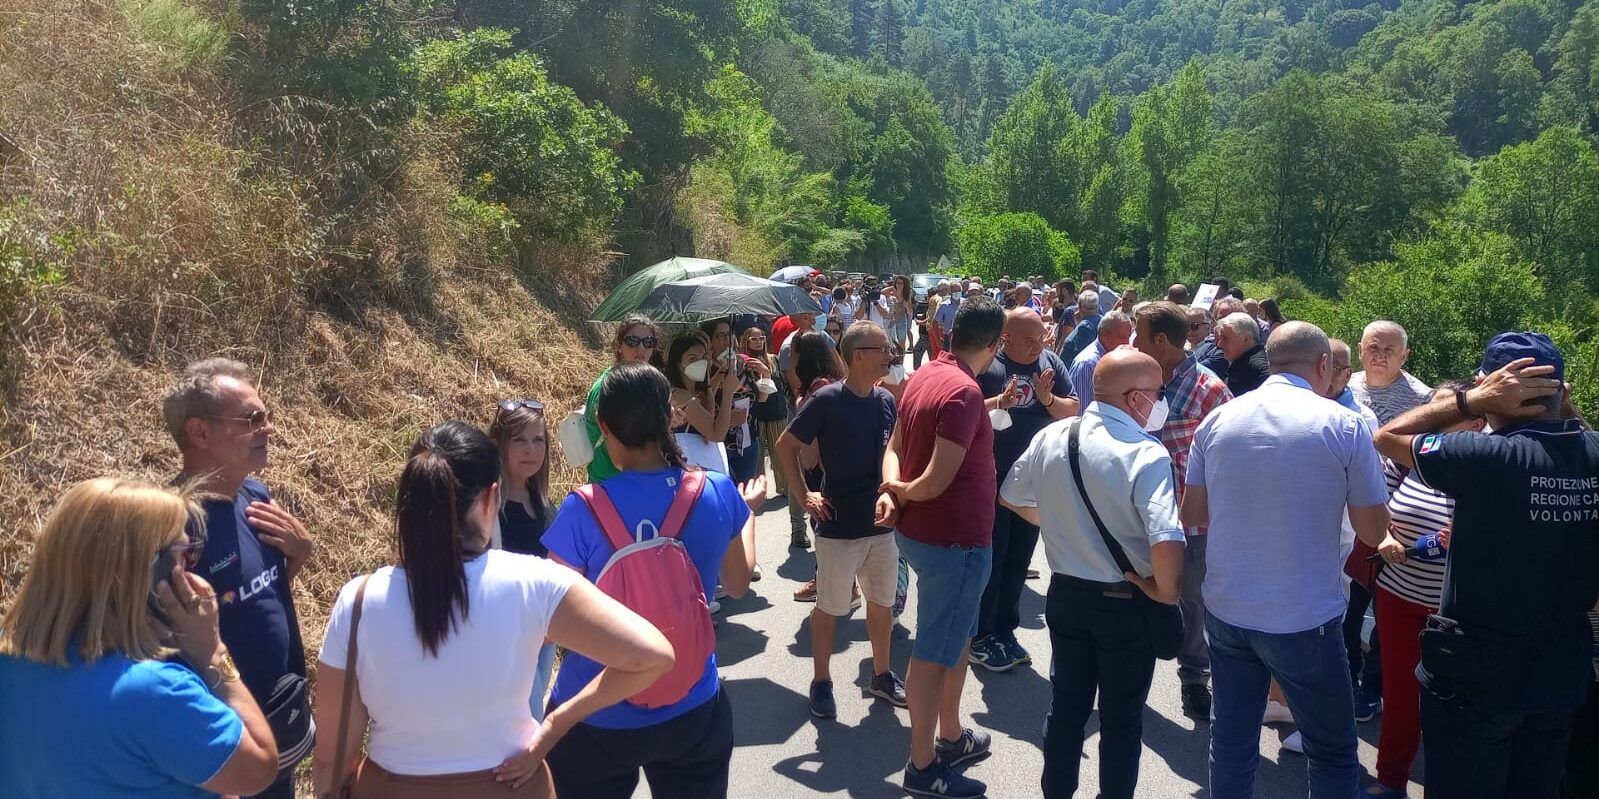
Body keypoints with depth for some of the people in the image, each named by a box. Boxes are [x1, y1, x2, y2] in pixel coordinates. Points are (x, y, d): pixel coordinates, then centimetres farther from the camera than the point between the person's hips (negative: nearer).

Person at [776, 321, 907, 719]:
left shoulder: (886, 401, 2)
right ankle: (821, 681, 22)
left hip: (882, 522, 6)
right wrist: (804, 495, -9)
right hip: (839, 525, -5)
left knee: (882, 603, 16)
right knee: (829, 607, 7)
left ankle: (881, 675, 32)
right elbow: (785, 445, -7)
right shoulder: (827, 399, -15)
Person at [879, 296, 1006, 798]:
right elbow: (936, 480, -28)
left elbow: (895, 446, 8)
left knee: (958, 636, 24)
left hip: (924, 532, 9)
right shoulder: (964, 391, -25)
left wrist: (891, 491, -8)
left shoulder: (925, 376, 5)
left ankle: (951, 736, 39)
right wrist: (901, 490, -9)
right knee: (933, 653, 3)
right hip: (954, 539, -9)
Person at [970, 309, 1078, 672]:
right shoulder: (986, 364, -11)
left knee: (1019, 559, 13)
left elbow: (1072, 410, 2)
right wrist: (999, 402, -29)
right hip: (992, 477, -5)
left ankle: (1005, 631, 26)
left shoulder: (1051, 362, 2)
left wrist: (1048, 399, -17)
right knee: (991, 556, 3)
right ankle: (981, 638, 14)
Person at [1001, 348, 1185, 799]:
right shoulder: (1146, 454, -24)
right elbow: (1167, 542, -35)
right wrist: (1165, 591, -17)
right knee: (1122, 719, 14)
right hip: (1125, 604, -5)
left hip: (1065, 593, 5)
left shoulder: (1051, 438, -5)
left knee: (1066, 706, 21)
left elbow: (1012, 498, 11)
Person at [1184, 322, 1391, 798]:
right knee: (1333, 753, 13)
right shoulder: (1344, 425, -9)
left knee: (1231, 744, 15)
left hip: (1225, 610, 4)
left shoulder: (1218, 420, 0)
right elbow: (1373, 532, -4)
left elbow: (1192, 514, 7)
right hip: (1305, 617, -4)